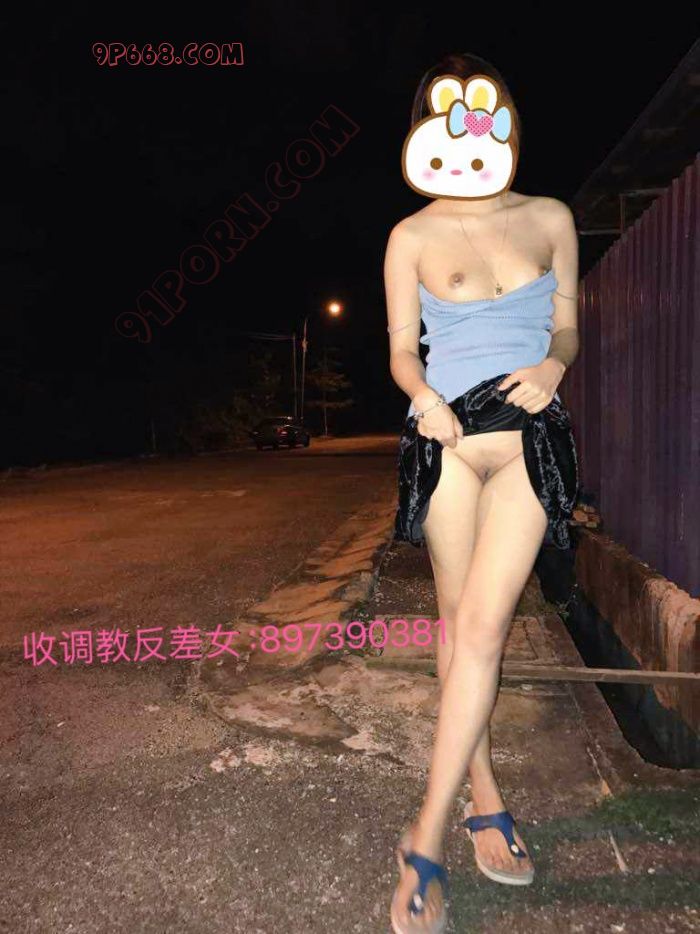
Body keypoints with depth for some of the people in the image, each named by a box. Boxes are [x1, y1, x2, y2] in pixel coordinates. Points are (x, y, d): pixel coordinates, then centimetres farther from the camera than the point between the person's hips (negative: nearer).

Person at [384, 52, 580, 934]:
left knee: (482, 629, -9)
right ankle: (485, 798, 27)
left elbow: (567, 327, 13)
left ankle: (426, 841, 3)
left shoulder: (551, 219, 9)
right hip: (446, 438, 0)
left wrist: (550, 368, -9)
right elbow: (401, 350, 5)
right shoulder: (412, 236, 5)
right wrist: (423, 397, -16)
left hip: (529, 439, 0)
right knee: (459, 623, 7)